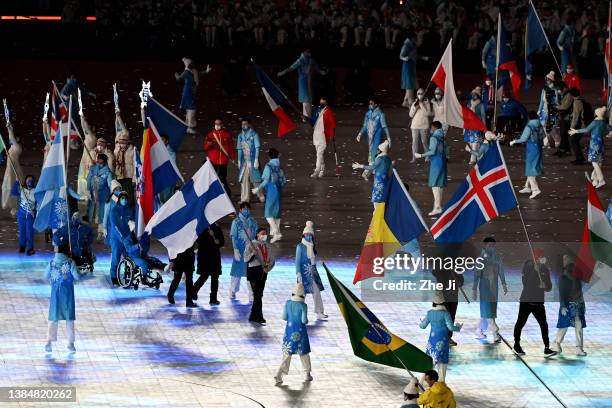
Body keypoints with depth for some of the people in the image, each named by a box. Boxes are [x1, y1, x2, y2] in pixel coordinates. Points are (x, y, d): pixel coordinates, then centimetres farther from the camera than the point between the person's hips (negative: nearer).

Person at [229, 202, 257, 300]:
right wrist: (236, 251, -14)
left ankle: (251, 294, 5)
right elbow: (234, 237, -6)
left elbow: (256, 236, 11)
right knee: (237, 270, 4)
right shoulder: (236, 222, -3)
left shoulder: (253, 222, 7)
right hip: (240, 250, -3)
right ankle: (233, 291, 21)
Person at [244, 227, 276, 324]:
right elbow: (246, 258, -7)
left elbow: (272, 260, 13)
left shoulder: (267, 246, 12)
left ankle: (253, 316, 17)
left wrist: (268, 268, -6)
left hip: (263, 272, 6)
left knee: (259, 295, 8)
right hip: (253, 271, -6)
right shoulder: (251, 244, -4)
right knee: (257, 294, -12)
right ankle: (259, 316, -12)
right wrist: (253, 254, -25)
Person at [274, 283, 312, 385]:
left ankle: (279, 375, -6)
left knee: (287, 353, 8)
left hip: (289, 330, 3)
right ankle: (307, 374, 29)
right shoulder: (303, 305, -15)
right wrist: (306, 321, 7)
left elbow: (284, 317, -1)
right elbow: (304, 320, -15)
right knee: (304, 352, 16)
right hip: (300, 331, -3)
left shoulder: (288, 303, -5)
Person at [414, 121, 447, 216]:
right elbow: (446, 150, 15)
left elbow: (432, 151, -19)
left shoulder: (434, 138, -14)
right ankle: (439, 205, 19)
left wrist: (421, 155, -15)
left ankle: (437, 207, -14)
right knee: (440, 184, 13)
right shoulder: (442, 138, 10)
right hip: (442, 160, 9)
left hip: (436, 162, -9)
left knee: (435, 184, -9)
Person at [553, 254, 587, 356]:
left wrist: (583, 304, 16)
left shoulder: (576, 277, 10)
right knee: (564, 326, 0)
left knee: (579, 327, 2)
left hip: (578, 305, 6)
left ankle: (579, 349, 3)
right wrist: (563, 306, -18)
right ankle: (557, 344, 19)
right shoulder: (563, 278, -8)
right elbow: (561, 293, -12)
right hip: (568, 305, -6)